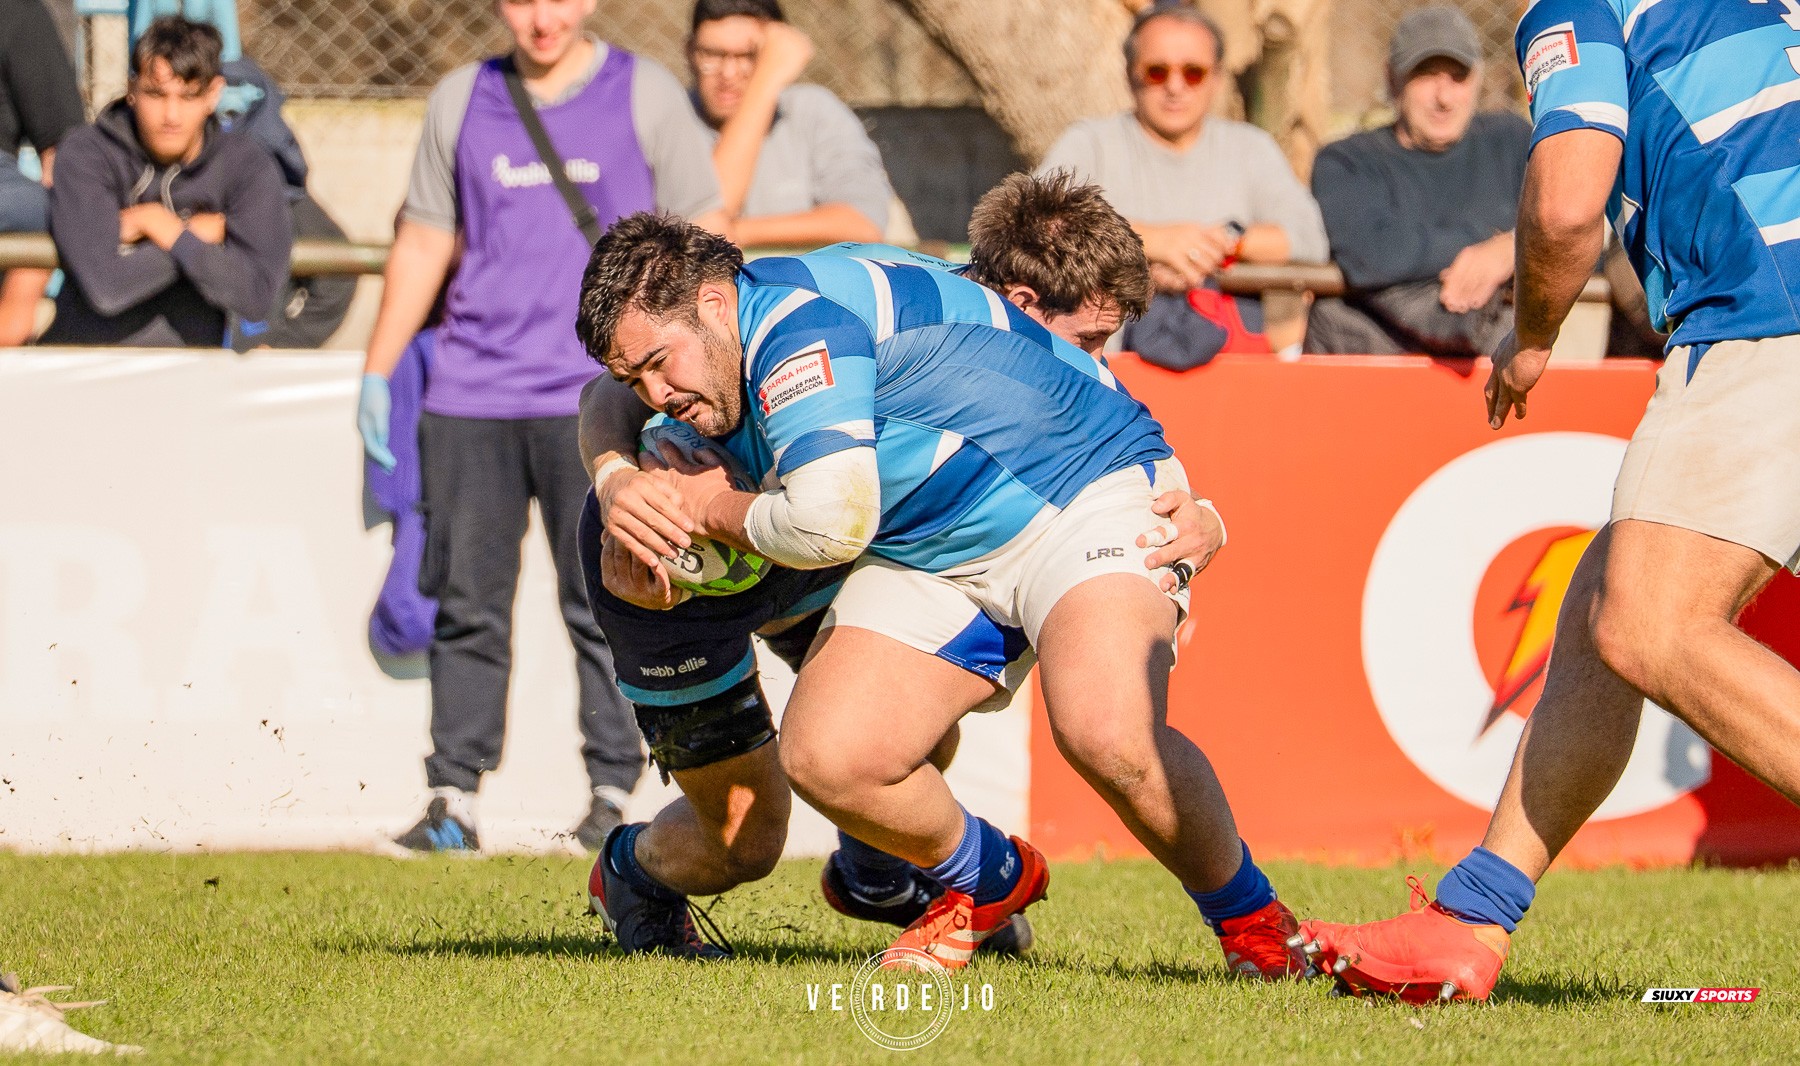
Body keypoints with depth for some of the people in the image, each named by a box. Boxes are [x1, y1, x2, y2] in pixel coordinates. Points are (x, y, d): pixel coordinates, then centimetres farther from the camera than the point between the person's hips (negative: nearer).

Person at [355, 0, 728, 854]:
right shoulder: (459, 102, 13)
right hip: (470, 394, 3)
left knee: (603, 606, -4)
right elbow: (423, 242, 19)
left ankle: (614, 793, 2)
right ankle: (453, 798, 3)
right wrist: (377, 369, 14)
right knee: (467, 605, 0)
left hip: (595, 397, -3)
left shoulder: (644, 96, 5)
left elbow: (700, 239, 6)